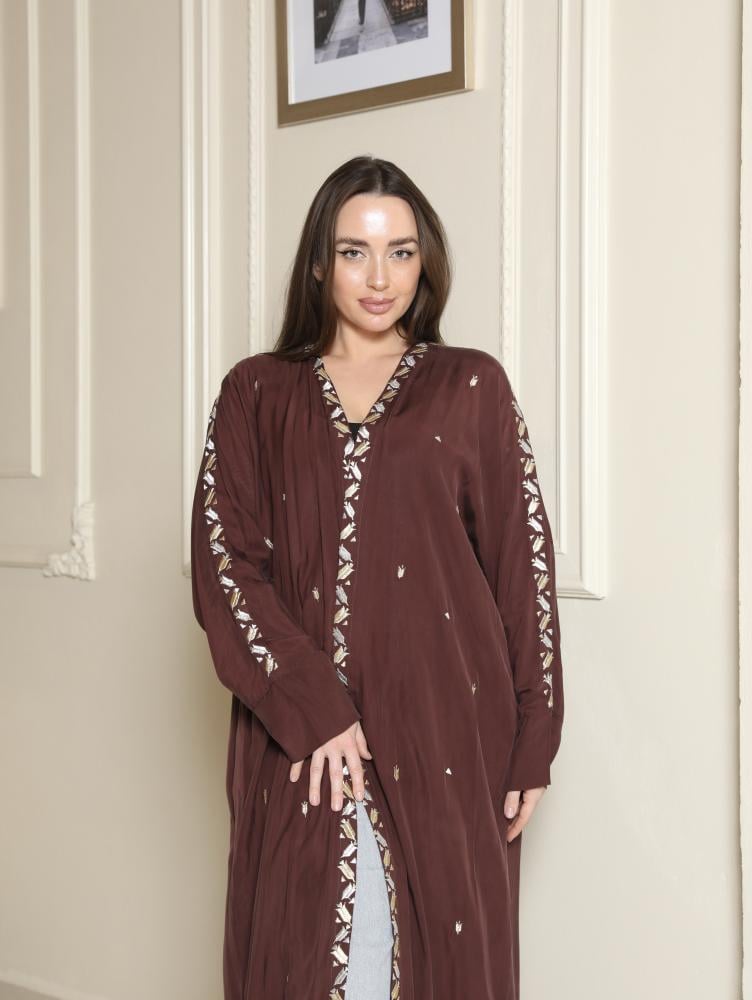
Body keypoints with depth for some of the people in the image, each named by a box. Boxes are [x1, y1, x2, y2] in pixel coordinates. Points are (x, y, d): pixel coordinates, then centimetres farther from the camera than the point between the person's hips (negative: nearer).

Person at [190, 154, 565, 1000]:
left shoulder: (472, 388, 6)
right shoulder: (255, 394, 8)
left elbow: (523, 563, 4)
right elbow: (222, 560, -1)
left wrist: (534, 739, 0)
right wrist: (311, 708, -12)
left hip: (444, 730, 0)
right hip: (295, 738, 1)